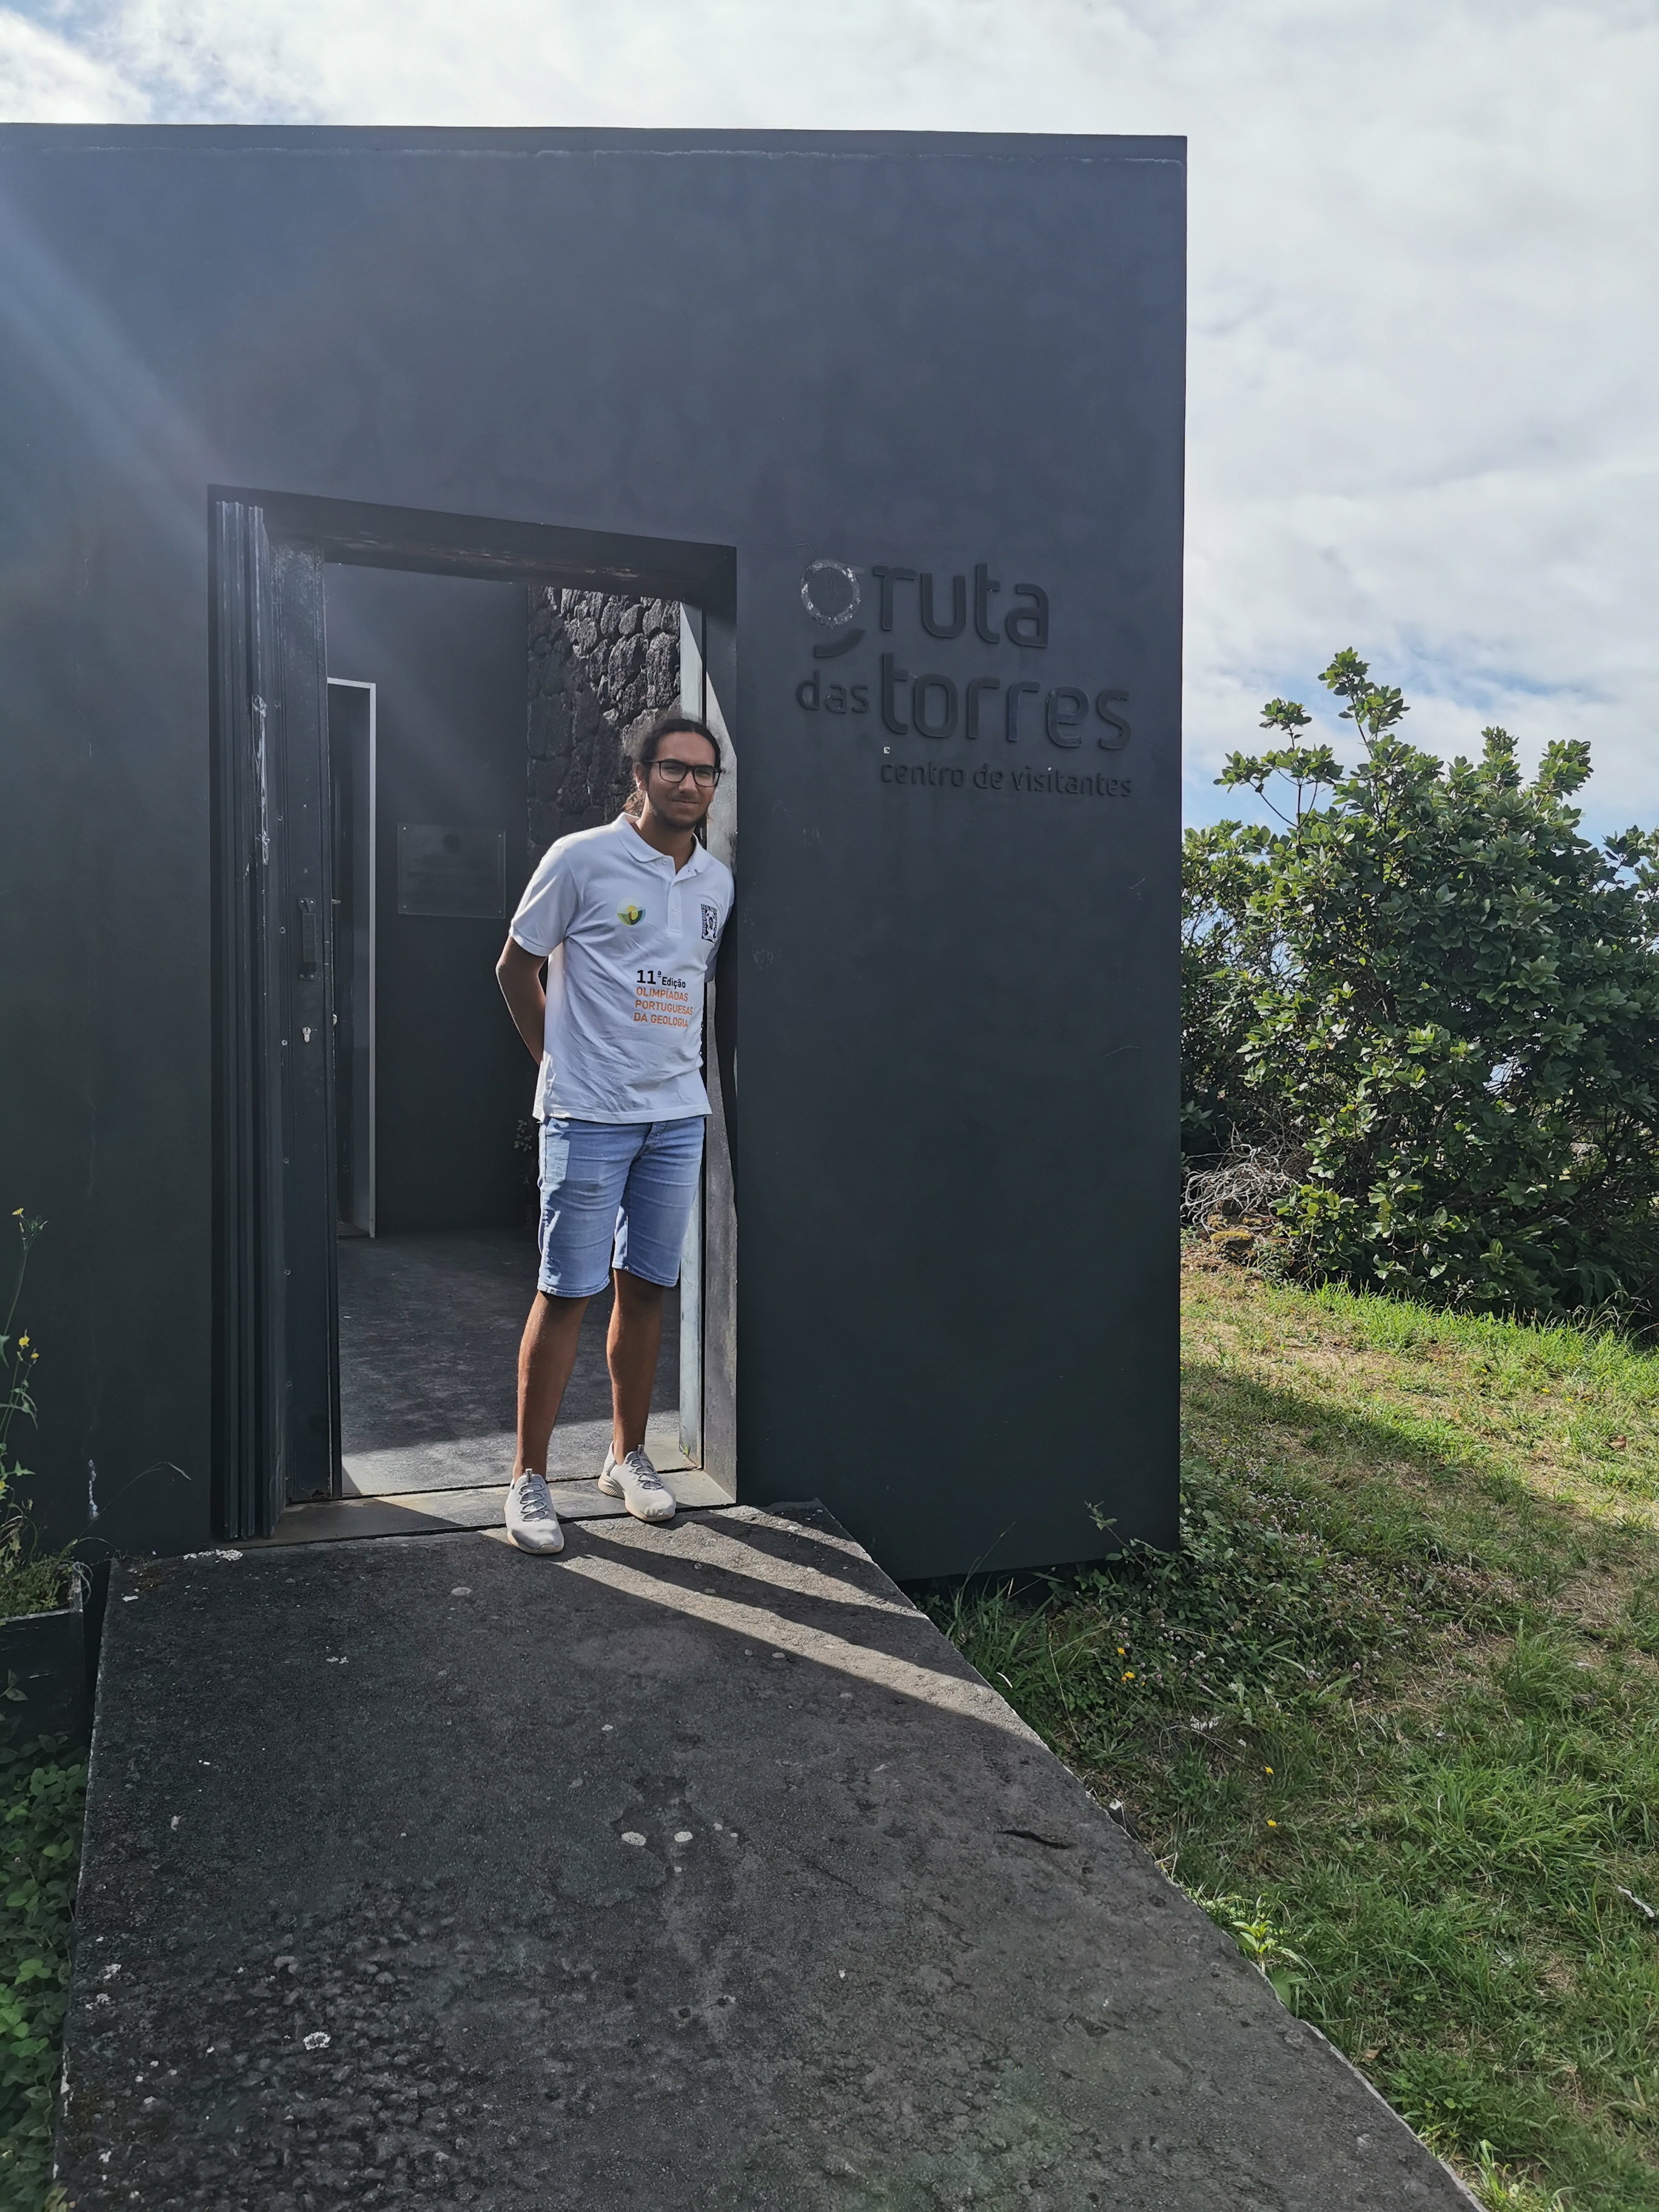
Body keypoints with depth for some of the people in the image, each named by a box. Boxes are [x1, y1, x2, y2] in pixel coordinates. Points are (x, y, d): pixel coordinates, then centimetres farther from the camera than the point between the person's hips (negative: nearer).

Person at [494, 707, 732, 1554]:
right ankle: (529, 1477, 8)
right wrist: (562, 1060, 0)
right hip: (588, 1115, -5)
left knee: (646, 1286, 11)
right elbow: (515, 966, 1)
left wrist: (672, 1061, 12)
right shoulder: (581, 859, -6)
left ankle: (627, 1455, 25)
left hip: (678, 1114, 5)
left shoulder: (717, 882, 9)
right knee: (565, 1292, -3)